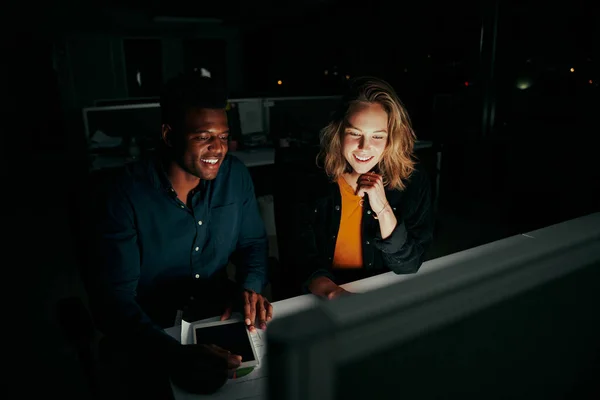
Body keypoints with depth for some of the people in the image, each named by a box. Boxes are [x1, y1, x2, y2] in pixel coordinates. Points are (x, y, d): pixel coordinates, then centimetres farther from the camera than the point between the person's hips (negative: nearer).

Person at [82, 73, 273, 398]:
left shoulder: (236, 175, -8)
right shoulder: (124, 193, -19)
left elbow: (253, 242, 5)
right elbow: (111, 297, -23)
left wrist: (250, 287, -17)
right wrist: (175, 355, -39)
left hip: (218, 315, 3)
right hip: (150, 330, -2)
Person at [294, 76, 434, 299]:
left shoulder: (413, 182, -9)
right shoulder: (311, 179, -9)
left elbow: (408, 266, -8)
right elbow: (303, 258, -10)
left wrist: (383, 209, -21)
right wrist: (332, 292, -28)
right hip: (322, 301, 0)